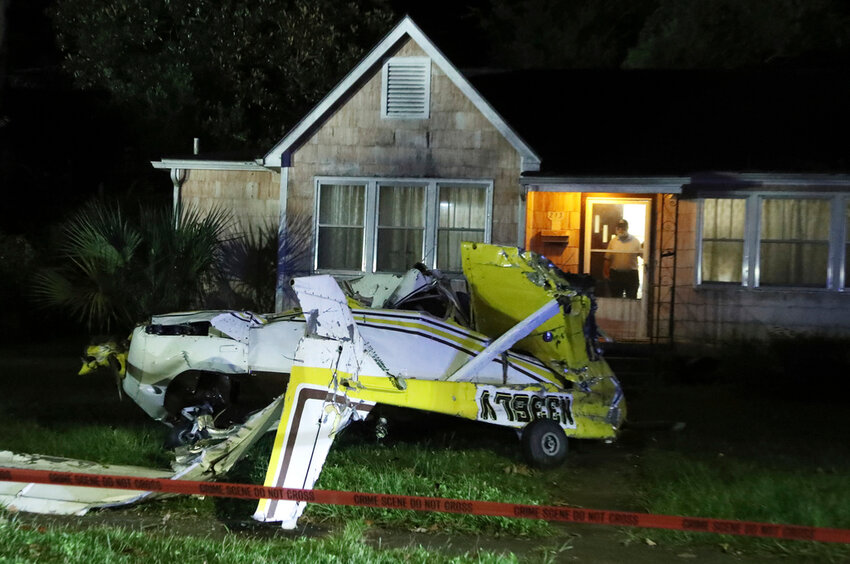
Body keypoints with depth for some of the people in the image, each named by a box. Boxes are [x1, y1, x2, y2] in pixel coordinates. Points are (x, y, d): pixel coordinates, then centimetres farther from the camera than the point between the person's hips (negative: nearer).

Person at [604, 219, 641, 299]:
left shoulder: (635, 241, 2)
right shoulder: (613, 241, 5)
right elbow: (607, 258, 5)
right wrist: (607, 273, 0)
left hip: (631, 274, -1)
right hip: (615, 274, 1)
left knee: (632, 300, 4)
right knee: (616, 299, 8)